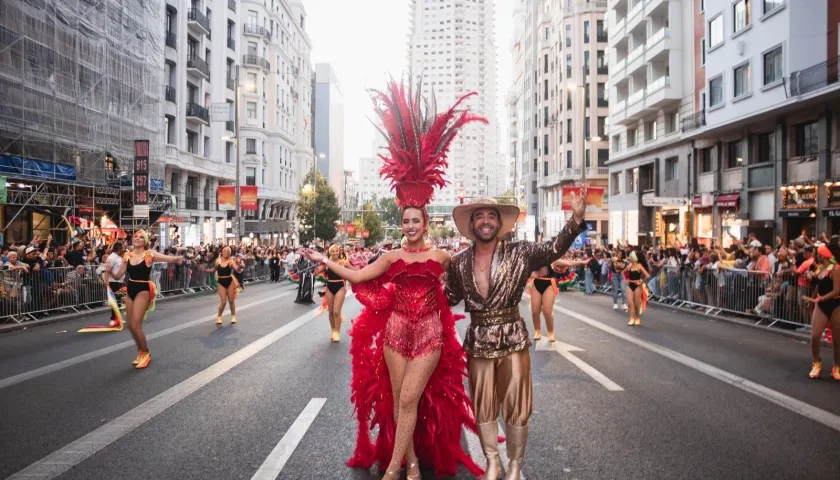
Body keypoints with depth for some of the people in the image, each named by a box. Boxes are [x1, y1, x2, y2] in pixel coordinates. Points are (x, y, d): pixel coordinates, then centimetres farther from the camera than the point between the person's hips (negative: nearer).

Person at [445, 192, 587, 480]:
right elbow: (451, 297, 12)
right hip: (478, 342, 2)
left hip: (512, 339, -2)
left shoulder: (519, 253, -7)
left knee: (516, 408, 8)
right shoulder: (459, 262, 0)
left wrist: (576, 217, -31)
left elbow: (553, 250, -18)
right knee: (483, 408, 14)